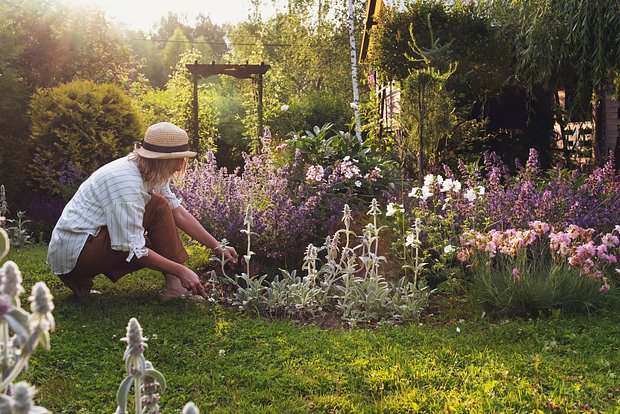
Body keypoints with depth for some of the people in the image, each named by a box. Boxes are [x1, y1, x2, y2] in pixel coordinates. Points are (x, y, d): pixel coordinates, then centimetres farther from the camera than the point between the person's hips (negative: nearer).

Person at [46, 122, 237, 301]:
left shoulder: (150, 174, 1)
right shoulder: (127, 180, -27)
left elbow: (179, 213, 6)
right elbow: (133, 249, -26)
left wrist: (217, 247, 4)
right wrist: (181, 271, -22)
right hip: (73, 250, -9)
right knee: (158, 208, -16)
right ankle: (175, 286, -12)